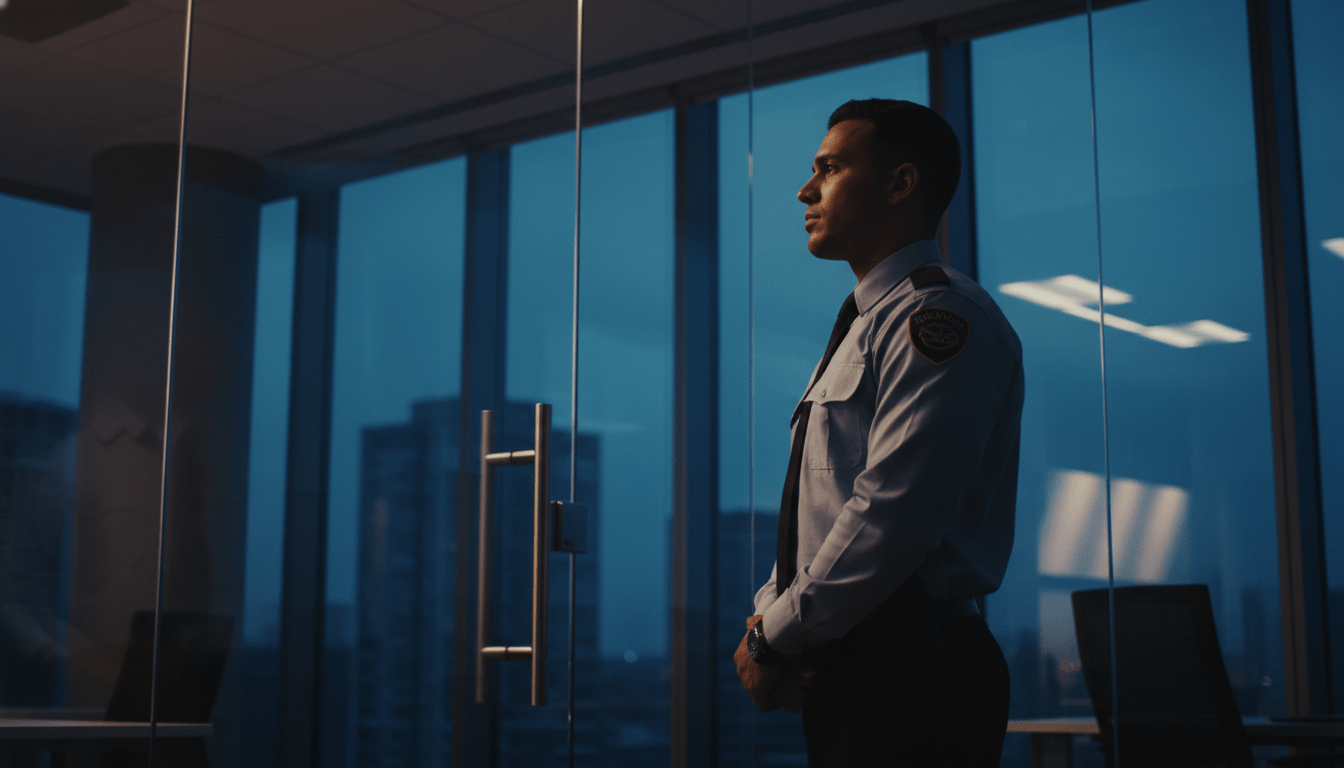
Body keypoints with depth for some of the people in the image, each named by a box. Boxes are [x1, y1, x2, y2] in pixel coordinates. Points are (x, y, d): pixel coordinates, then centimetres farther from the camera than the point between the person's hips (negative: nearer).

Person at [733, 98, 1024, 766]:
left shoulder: (938, 316, -12)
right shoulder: (865, 324, 20)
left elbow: (892, 511, -22)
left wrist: (776, 638, -14)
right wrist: (768, 612, 2)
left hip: (908, 678, -9)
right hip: (841, 674, 9)